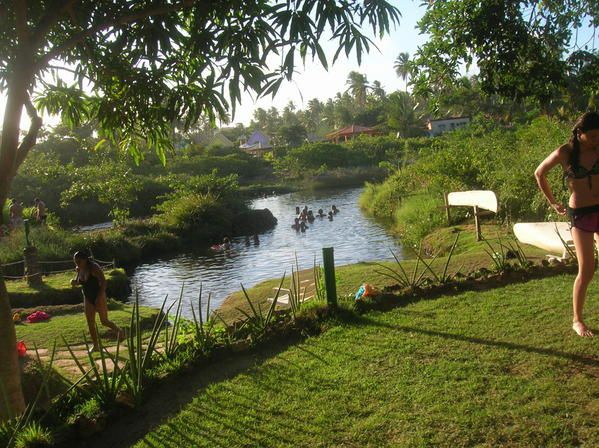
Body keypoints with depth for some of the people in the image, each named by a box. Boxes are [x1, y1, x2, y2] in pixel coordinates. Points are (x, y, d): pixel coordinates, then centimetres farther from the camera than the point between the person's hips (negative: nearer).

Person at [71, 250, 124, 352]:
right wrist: (74, 282, -9)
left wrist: (100, 297, -26)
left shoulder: (94, 268, -19)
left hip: (99, 297, -6)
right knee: (90, 323, 4)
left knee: (104, 321, -1)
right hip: (88, 299, 6)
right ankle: (95, 346, 14)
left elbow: (103, 282, -21)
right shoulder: (79, 269, 0)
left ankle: (118, 331, 27)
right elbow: (78, 281, 16)